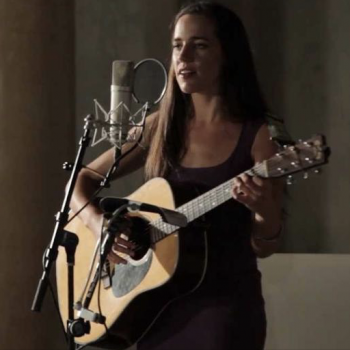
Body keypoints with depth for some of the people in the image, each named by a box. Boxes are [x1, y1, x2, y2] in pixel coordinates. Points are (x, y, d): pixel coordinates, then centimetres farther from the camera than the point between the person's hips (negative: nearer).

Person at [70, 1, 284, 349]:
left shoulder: (258, 136, -7)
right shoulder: (160, 126, 4)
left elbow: (263, 247, -5)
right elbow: (81, 181, 9)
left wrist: (266, 213, -27)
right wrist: (98, 223, -11)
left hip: (226, 304, -4)